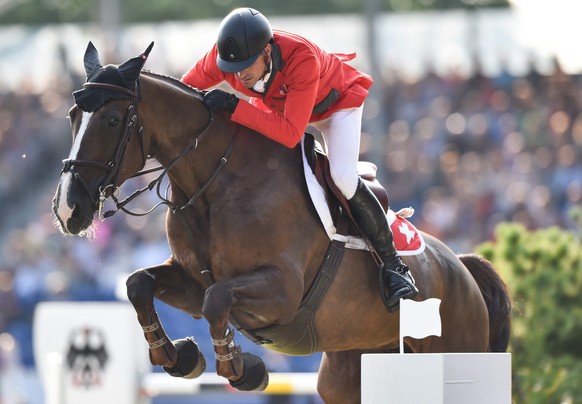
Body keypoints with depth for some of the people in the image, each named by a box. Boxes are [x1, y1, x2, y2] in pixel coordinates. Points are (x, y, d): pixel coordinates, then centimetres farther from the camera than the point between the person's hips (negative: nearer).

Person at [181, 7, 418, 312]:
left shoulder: (302, 58, -45)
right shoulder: (223, 56, -31)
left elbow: (290, 134, -47)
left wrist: (234, 107, -52)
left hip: (336, 100, -6)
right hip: (276, 103, 6)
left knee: (343, 177, -23)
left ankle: (392, 264, -9)